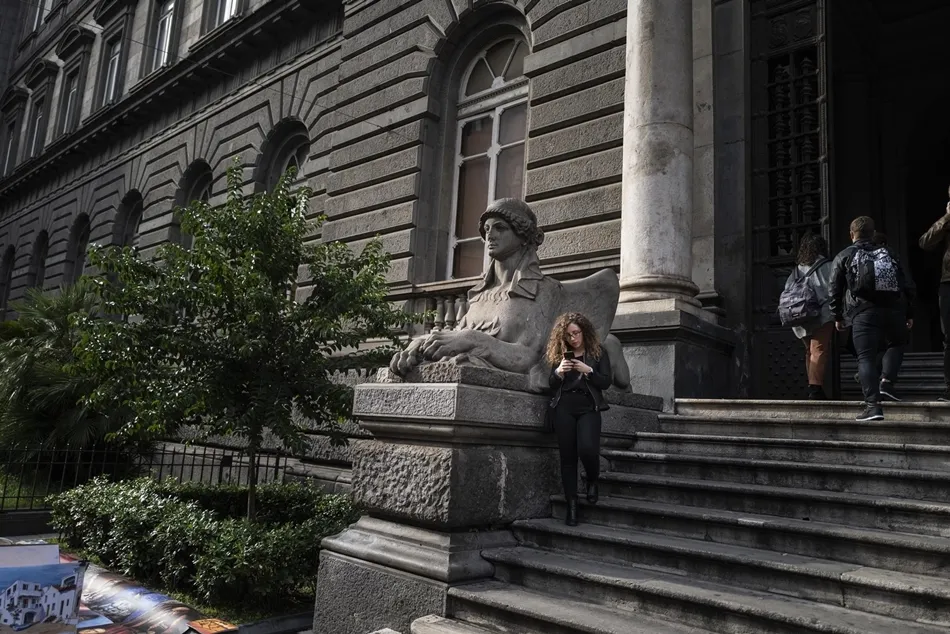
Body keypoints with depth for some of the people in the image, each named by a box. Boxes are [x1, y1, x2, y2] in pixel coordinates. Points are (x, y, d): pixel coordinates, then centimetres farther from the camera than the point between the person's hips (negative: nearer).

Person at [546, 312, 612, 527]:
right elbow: (552, 385, 9)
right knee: (567, 457, 0)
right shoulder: (560, 353, 10)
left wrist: (588, 370, -16)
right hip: (564, 408, 2)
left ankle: (592, 481, 13)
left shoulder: (598, 352, 5)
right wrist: (559, 372, -11)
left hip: (588, 408, -2)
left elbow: (606, 382, -1)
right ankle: (571, 505, 9)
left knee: (587, 449, -21)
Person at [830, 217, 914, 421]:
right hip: (894, 310, 3)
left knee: (866, 358, -4)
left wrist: (838, 317, 14)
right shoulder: (888, 254, 19)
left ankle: (873, 405, -13)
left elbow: (836, 290, 6)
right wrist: (909, 314, 22)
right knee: (897, 345, 27)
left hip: (864, 313, -3)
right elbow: (905, 285, 17)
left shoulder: (843, 257, 9)